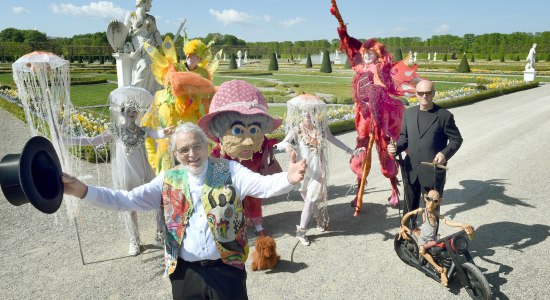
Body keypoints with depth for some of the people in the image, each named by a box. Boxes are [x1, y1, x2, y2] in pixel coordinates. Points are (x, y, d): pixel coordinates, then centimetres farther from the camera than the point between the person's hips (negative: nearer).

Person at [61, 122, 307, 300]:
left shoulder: (229, 171, -6)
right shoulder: (168, 181, 2)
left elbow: (263, 185, -19)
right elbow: (126, 200, -2)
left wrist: (289, 179, -40)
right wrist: (83, 191, -15)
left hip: (226, 269, -2)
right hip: (185, 272, 3)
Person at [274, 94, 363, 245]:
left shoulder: (321, 127, -4)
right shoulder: (297, 129, -10)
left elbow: (334, 140, 11)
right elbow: (281, 143, -20)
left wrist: (351, 151, 14)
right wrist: (287, 146, -44)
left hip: (319, 168, 0)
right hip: (304, 168, 0)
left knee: (311, 199, -2)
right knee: (308, 197, 11)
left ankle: (301, 230, 5)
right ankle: (320, 219, 36)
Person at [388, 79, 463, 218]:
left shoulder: (444, 115, -7)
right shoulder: (409, 113, 6)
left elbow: (456, 139, -2)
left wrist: (445, 153, -20)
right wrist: (396, 147, -8)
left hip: (433, 171, -4)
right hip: (411, 170, 4)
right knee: (410, 207, 19)